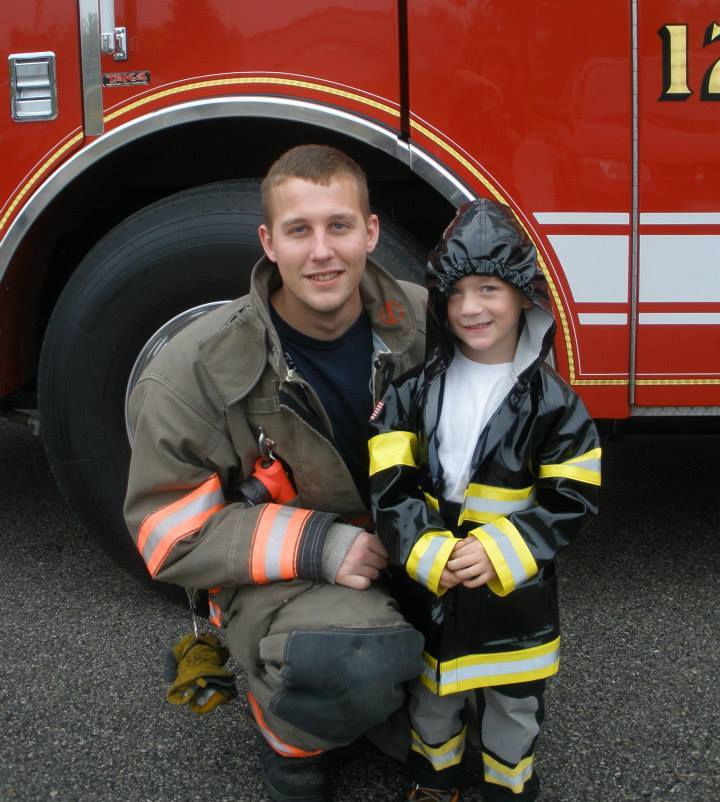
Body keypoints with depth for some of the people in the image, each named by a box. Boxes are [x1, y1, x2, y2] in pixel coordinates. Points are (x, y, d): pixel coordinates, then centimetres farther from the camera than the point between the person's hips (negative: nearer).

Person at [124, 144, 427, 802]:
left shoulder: (424, 322, -7)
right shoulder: (195, 372, -17)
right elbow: (170, 533, -12)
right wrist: (316, 547, -22)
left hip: (406, 551, 6)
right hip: (273, 578, -5)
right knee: (364, 666, -33)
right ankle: (288, 736, 3)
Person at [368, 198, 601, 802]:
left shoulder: (551, 401, -10)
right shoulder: (415, 390, -6)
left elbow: (571, 500, -11)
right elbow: (389, 485, -9)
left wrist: (498, 553, -21)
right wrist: (430, 555, -22)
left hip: (516, 597, -1)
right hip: (428, 590, 2)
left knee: (514, 707, 18)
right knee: (432, 697, 22)